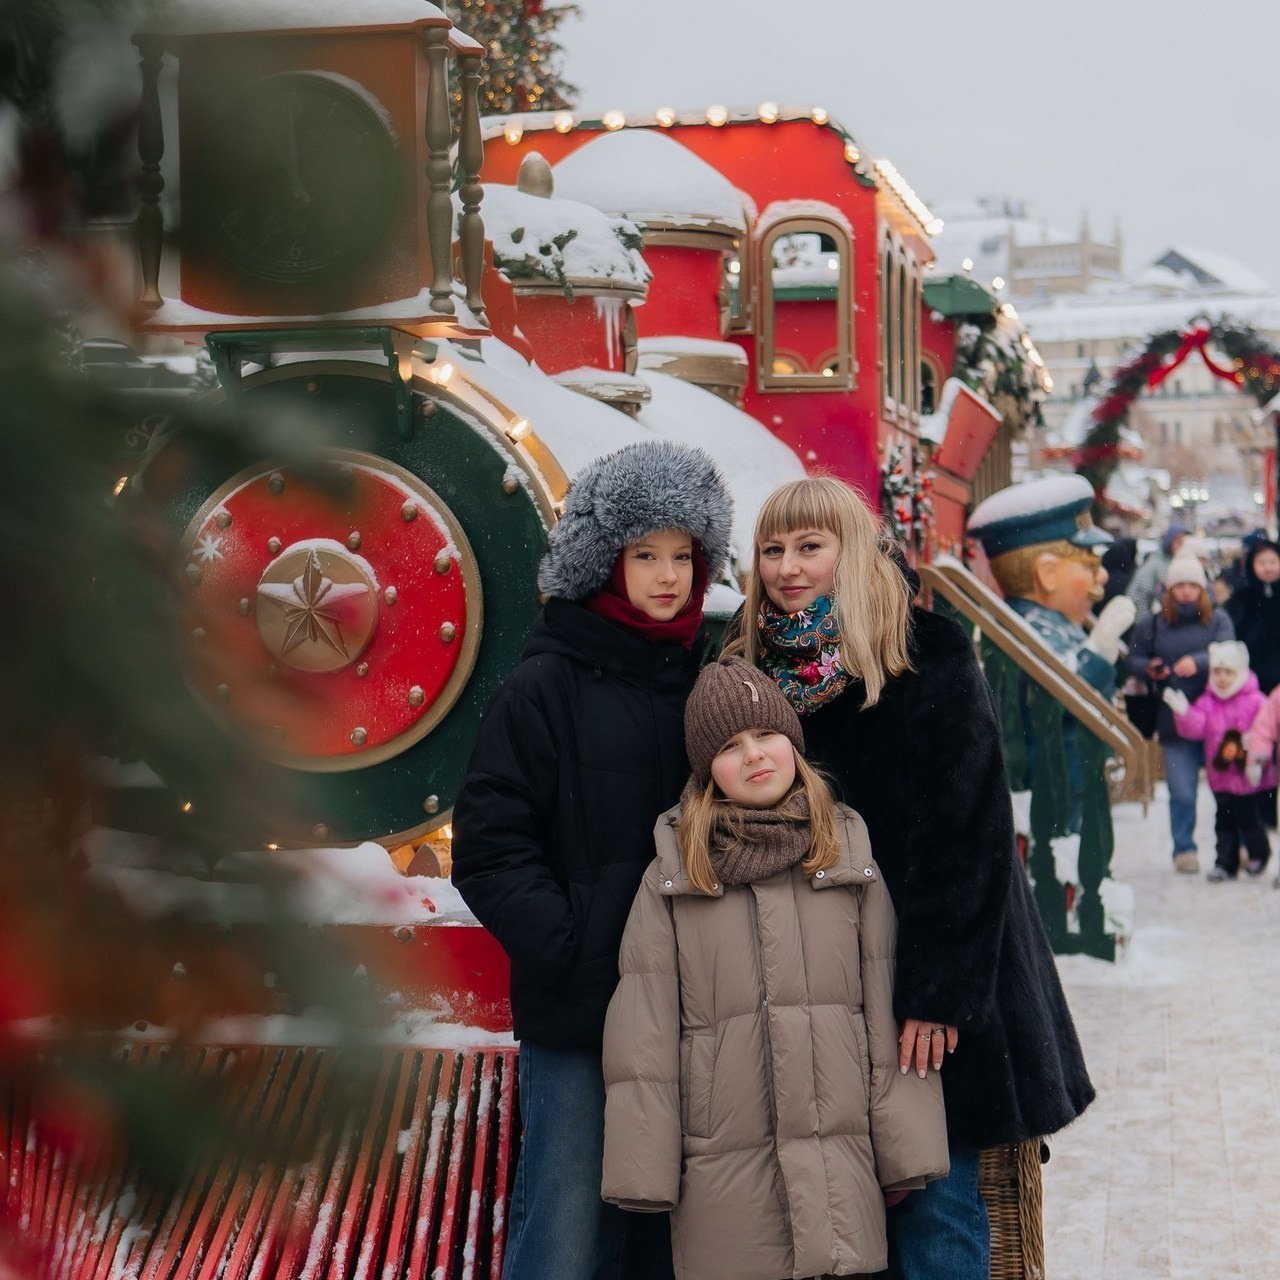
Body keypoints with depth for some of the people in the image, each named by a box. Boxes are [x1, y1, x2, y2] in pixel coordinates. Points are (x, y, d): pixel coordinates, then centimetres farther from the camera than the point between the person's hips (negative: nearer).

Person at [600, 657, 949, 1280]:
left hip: (838, 1165, 1)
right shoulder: (669, 879, 4)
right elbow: (642, 1034, 3)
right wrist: (644, 1171, -1)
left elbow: (889, 1007, 7)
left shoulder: (849, 857, 8)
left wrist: (906, 1148, 4)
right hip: (720, 1173, -1)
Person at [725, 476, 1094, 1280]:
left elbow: (969, 830, -14)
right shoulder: (763, 671, 6)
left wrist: (938, 992, -19)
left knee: (935, 1204, -2)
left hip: (927, 979, -5)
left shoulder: (929, 658, -10)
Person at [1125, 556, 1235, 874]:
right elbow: (1133, 660, 12)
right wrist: (1149, 669, -11)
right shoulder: (1152, 624, 8)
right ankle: (1184, 850, 13)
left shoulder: (1218, 620, 4)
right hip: (1175, 719, 1)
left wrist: (1198, 662, -31)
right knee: (1182, 792, -1)